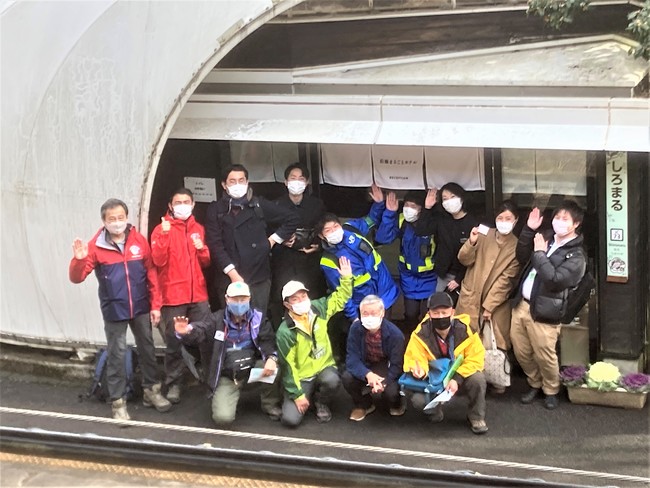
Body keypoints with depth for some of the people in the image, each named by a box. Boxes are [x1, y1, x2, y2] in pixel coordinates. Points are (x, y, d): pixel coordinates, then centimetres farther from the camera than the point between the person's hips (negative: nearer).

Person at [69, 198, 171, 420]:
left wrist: (155, 305, 1)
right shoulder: (96, 246, -8)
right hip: (114, 310, -2)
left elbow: (151, 274, 2)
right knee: (116, 355, 4)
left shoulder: (139, 241, -3)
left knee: (147, 349, 15)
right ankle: (118, 402, 14)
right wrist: (79, 259, -29)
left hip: (141, 308, 2)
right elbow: (77, 278, -9)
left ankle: (151, 390, 31)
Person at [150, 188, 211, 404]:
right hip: (173, 295, -3)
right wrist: (164, 235, -23)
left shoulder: (198, 229, 12)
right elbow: (158, 261, -12)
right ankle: (174, 384, 7)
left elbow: (206, 262, 15)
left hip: (198, 294, 3)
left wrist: (202, 249, -6)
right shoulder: (162, 229, 0)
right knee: (174, 342, -2)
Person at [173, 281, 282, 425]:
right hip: (227, 376, -1)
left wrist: (272, 358, -32)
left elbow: (268, 341, -9)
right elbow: (199, 331, -20)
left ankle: (271, 405, -2)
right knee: (223, 417, -21)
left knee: (273, 368, -33)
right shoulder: (217, 319, -5)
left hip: (253, 368, 1)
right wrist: (185, 332, -46)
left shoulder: (258, 318, -1)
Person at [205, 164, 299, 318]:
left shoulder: (259, 205, 8)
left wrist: (274, 239, 8)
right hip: (229, 278, -1)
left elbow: (292, 219, 16)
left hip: (259, 277, 1)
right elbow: (215, 245, -3)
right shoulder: (215, 210, 5)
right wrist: (232, 273, -11)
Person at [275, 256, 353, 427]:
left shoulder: (318, 308, -6)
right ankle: (308, 397, 17)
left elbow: (340, 298, 11)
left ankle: (321, 402, 2)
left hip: (324, 368, 3)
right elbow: (287, 366, -15)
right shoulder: (285, 332, -19)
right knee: (290, 419, -18)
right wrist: (297, 394, -15)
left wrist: (346, 278, -4)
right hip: (301, 378, -2)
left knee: (332, 381, -36)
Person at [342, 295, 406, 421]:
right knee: (347, 378, -26)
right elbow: (352, 359, -19)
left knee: (390, 392, -31)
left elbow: (396, 365, -18)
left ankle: (397, 404, 11)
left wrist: (384, 382, -39)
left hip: (387, 369, -2)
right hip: (365, 368, 3)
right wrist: (368, 374, -40)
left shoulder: (395, 334, -22)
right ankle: (363, 404, 6)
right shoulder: (355, 328, -17)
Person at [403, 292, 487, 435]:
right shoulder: (420, 334, -20)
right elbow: (413, 360, -17)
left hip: (460, 376, 0)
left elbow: (475, 359, -17)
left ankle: (476, 418, -3)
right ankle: (435, 412, 12)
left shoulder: (465, 330, -20)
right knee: (418, 400, -28)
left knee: (478, 379, -31)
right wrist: (417, 370, -43)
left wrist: (457, 379, -29)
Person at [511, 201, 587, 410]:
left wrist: (539, 254, -17)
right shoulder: (546, 238, 10)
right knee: (521, 352, 13)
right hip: (521, 304, 6)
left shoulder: (575, 255, -10)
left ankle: (551, 391, 26)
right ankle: (535, 384, 35)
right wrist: (528, 230, 5)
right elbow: (522, 258, 16)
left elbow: (555, 280, -22)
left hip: (542, 311, -6)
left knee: (544, 356, 2)